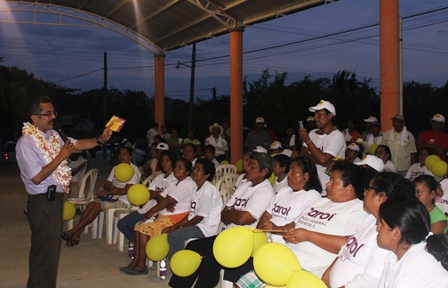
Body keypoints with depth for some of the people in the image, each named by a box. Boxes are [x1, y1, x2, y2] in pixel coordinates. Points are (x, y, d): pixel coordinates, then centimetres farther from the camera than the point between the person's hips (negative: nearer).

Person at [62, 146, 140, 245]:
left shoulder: (134, 170, -8)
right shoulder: (115, 168, 17)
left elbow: (126, 190, -17)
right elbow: (106, 185, 11)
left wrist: (106, 192, -18)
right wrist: (112, 188, -14)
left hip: (124, 201, -7)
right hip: (114, 197, 7)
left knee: (97, 206, -23)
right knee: (91, 204, -16)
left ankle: (73, 231, -20)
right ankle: (76, 235, -20)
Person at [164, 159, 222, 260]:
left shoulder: (208, 190, -17)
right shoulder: (197, 188, 13)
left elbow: (200, 217, -18)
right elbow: (191, 214, 13)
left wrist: (179, 227, -9)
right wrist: (174, 226, 3)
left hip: (205, 228, -10)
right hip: (195, 225, 10)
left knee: (173, 236, -21)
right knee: (166, 232, 6)